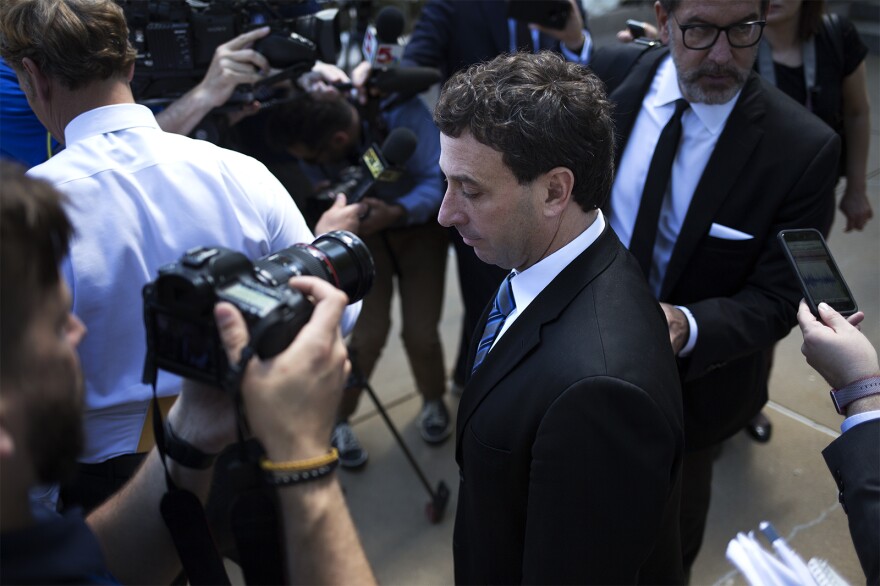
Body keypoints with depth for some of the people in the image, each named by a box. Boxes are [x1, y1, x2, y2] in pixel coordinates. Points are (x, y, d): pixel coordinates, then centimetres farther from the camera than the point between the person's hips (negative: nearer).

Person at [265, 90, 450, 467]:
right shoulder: (312, 135, -22)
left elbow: (437, 181, -31)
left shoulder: (401, 111, -33)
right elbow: (321, 182, -6)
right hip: (363, 228, 1)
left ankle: (433, 401, 26)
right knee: (368, 335, -14)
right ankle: (337, 420, 13)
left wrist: (396, 212, -49)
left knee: (421, 334, -10)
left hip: (419, 224, -1)